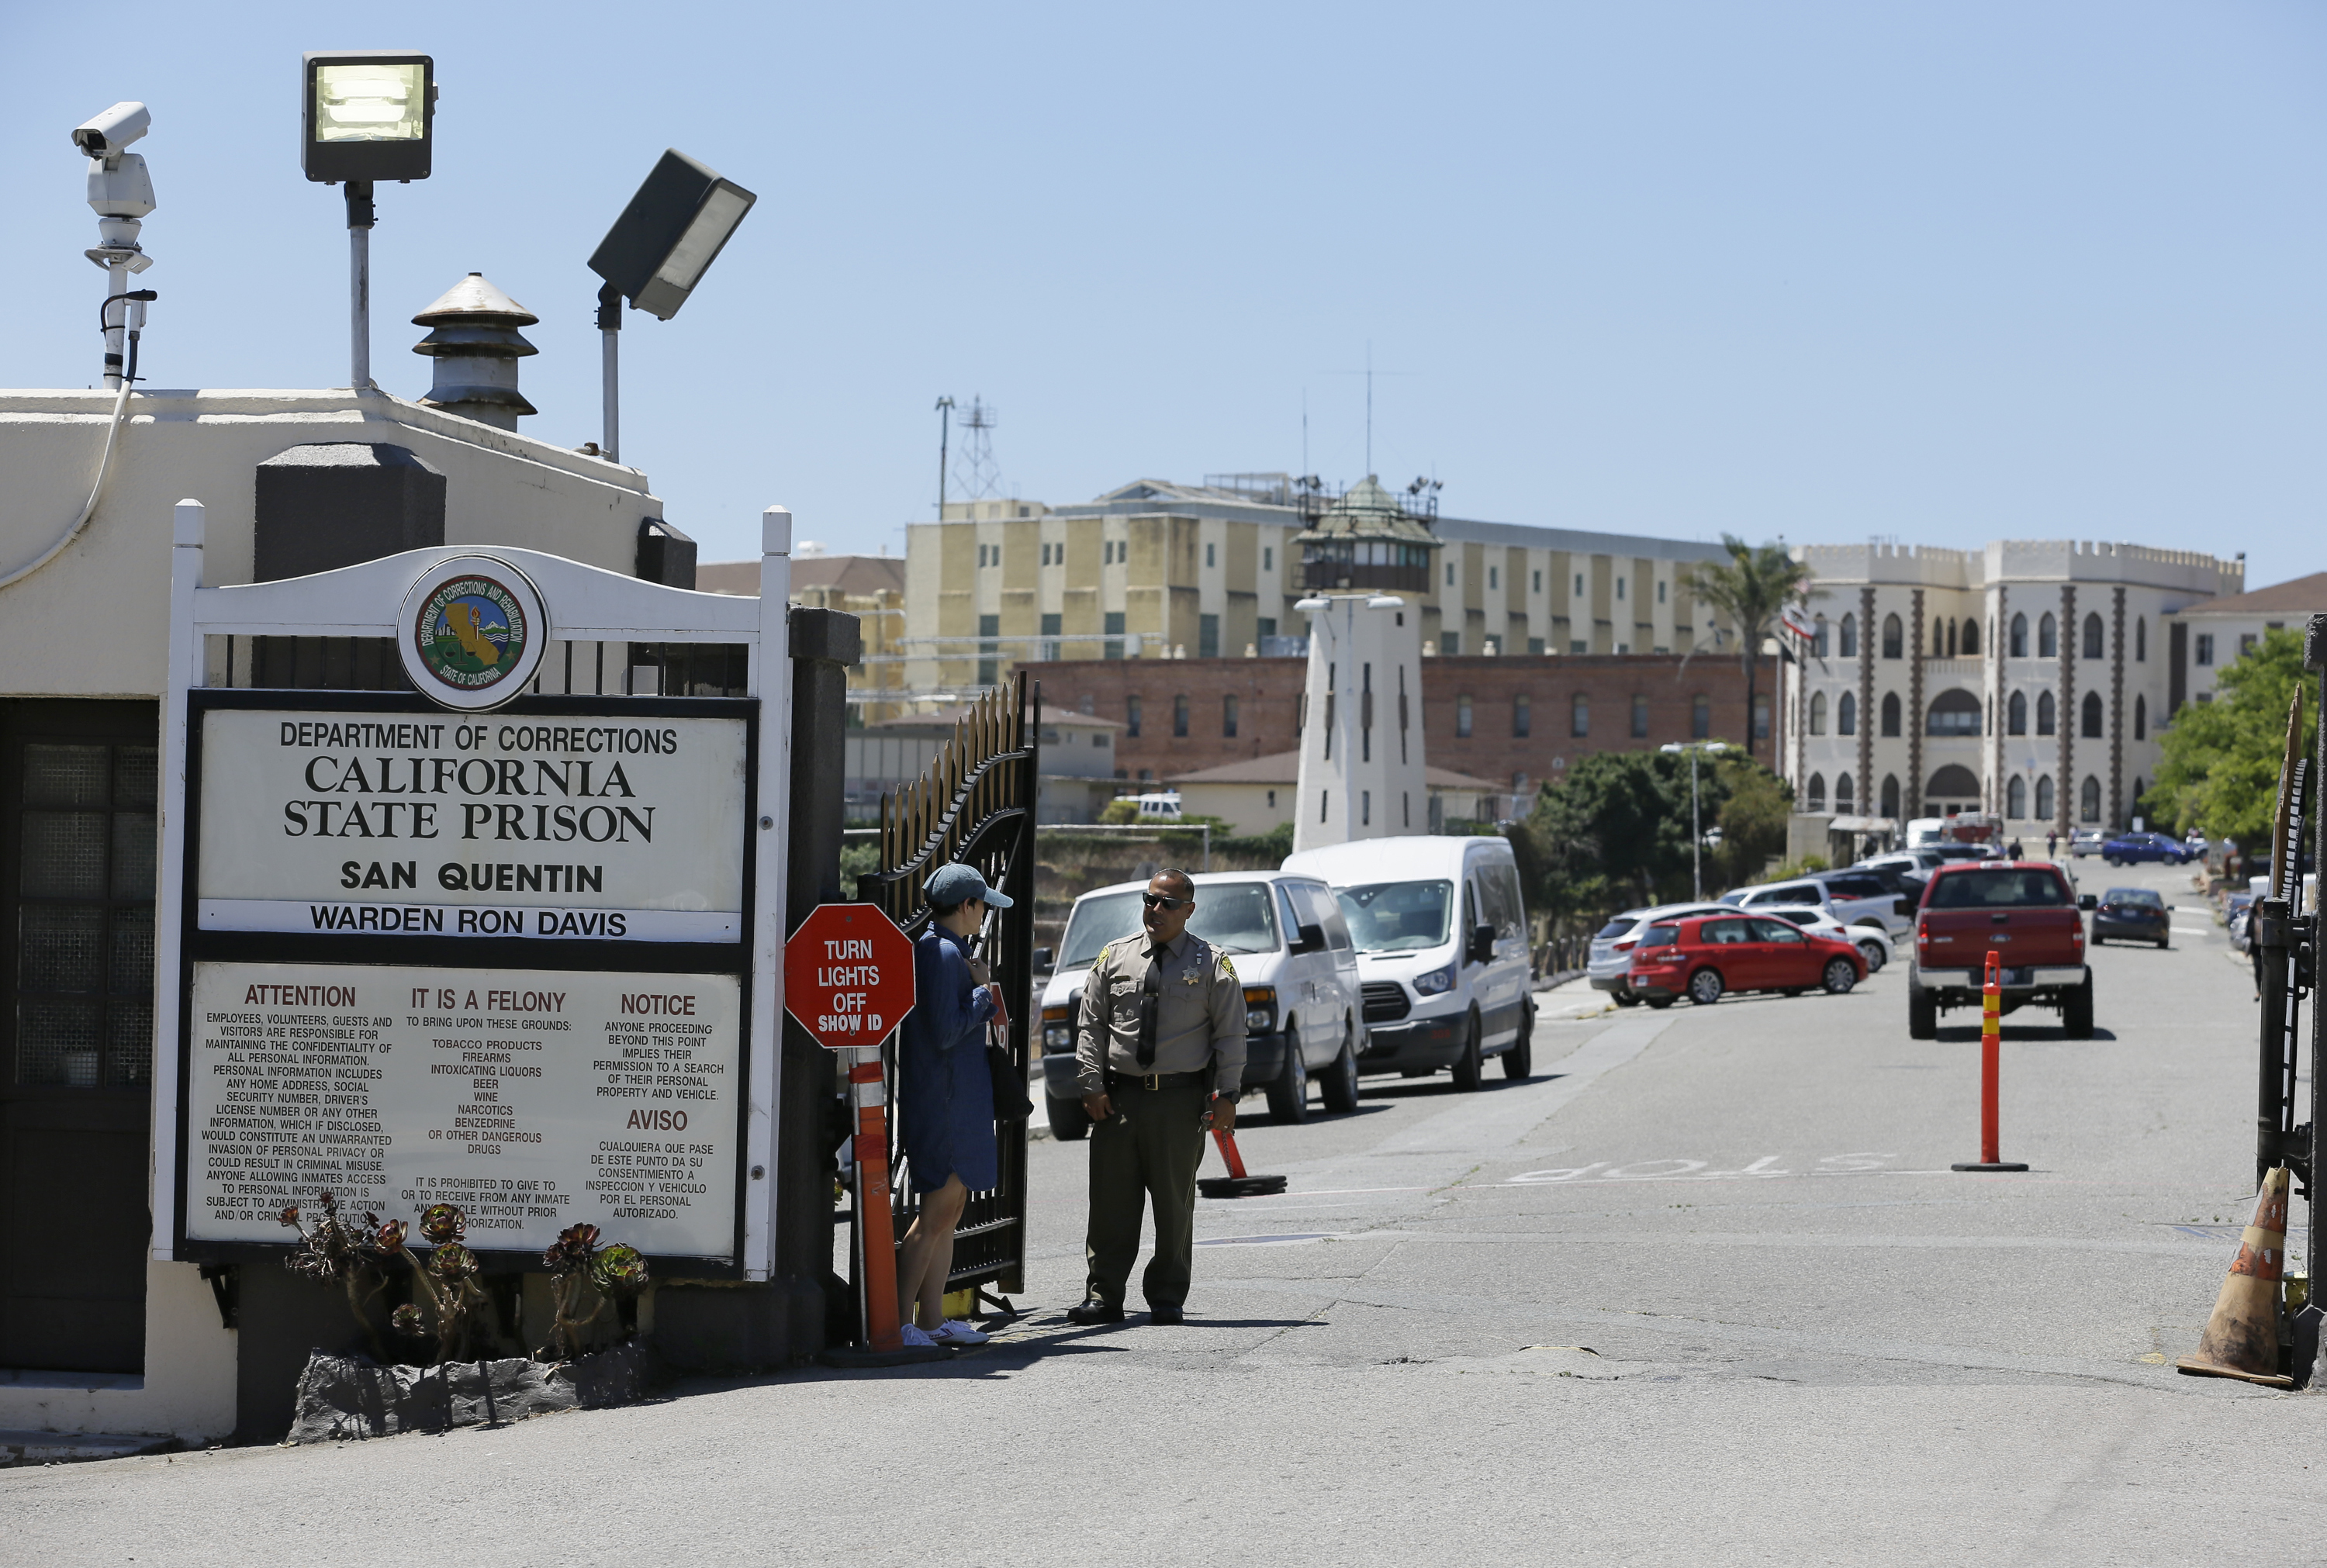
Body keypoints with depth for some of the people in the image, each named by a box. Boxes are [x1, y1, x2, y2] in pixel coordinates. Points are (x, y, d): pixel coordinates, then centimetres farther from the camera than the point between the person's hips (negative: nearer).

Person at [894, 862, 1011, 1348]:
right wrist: (984, 992, -9)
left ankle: (932, 1317, 16)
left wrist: (980, 985, 7)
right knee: (939, 1211, -8)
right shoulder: (942, 953, -16)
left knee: (950, 1208, 13)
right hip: (943, 1102, -11)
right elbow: (945, 1032, -22)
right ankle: (900, 1321, -8)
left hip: (958, 1101, 11)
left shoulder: (950, 951, 16)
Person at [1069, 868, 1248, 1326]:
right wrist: (1092, 1086, 1)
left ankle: (1167, 1299, 10)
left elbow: (1230, 1035, 4)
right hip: (1119, 1096, 2)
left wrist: (1225, 1096, -4)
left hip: (1180, 1100, -2)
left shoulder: (1211, 965, 5)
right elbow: (1091, 1026, 10)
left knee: (1174, 1203, 2)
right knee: (1111, 1201, 0)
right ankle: (1103, 1296, 5)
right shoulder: (1114, 958, 11)